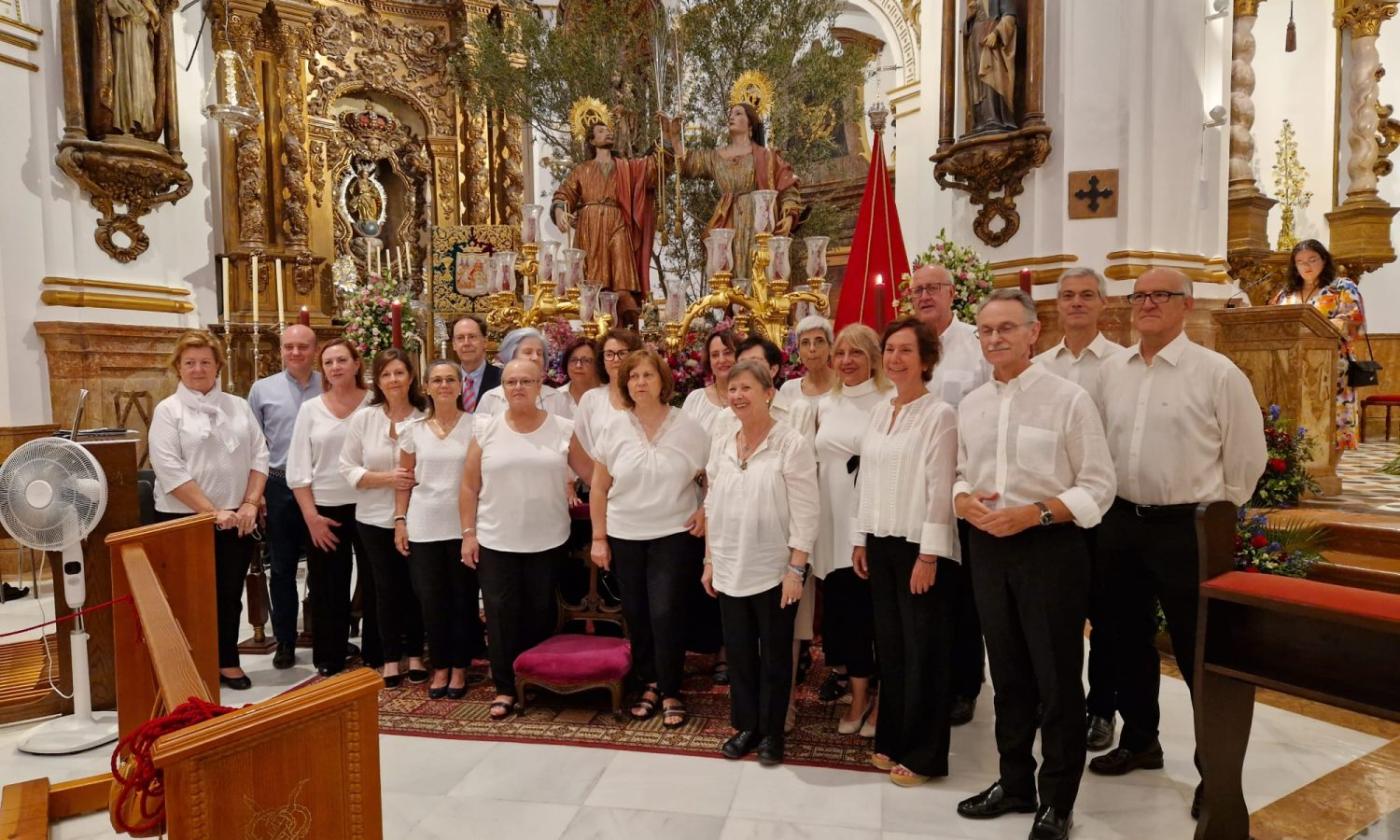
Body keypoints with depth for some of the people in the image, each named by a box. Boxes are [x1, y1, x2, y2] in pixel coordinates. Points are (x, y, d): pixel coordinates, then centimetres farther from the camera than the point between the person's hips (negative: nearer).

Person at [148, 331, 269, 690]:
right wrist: (212, 512, -18)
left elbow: (259, 456, 5)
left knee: (230, 594, 12)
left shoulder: (238, 406, 9)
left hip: (237, 520, 4)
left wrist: (250, 504, -8)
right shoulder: (167, 410, -3)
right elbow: (170, 471, -13)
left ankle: (227, 661, 26)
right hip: (185, 520, -3)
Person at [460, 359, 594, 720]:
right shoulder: (486, 429, 0)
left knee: (540, 614, 11)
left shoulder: (563, 429, -1)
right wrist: (468, 533, -1)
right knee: (501, 614, 4)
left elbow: (592, 473, 3)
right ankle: (505, 687, 18)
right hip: (496, 541, 0)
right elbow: (469, 486, 2)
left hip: (548, 541, 0)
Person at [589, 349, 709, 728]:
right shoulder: (614, 430, 0)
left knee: (666, 614, -6)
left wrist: (705, 511, -9)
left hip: (674, 536, -2)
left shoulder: (688, 428, -4)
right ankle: (649, 684, 28)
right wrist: (598, 538, 1)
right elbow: (599, 488, 4)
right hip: (624, 537, 3)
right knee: (636, 616, 10)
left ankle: (671, 693, 11)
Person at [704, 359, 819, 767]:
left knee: (775, 653, 9)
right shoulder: (721, 445, 6)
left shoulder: (791, 444, -11)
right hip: (730, 569, 5)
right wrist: (709, 561, 11)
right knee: (738, 650, 14)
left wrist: (796, 569, -15)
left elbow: (804, 512, -12)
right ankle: (746, 725, 30)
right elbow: (712, 507, 12)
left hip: (775, 569, -5)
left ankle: (772, 731, 25)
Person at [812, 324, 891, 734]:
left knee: (876, 609, 0)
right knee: (843, 607, 9)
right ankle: (859, 696, 24)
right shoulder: (826, 405, 12)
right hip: (834, 523, 5)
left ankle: (883, 700, 16)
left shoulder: (890, 402, -6)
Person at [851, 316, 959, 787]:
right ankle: (892, 740, 27)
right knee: (889, 645, 14)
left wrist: (928, 555, -16)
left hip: (920, 545, -6)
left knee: (923, 650, 4)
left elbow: (940, 489, -14)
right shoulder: (879, 412, 11)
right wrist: (860, 539, 12)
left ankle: (923, 755, 17)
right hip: (880, 542, 6)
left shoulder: (940, 414, -10)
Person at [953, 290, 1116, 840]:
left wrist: (1034, 512, -21)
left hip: (1050, 548, -5)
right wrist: (964, 502, -6)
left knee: (1056, 677, 6)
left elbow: (1097, 486, -10)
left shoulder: (1069, 398, -8)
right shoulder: (970, 405, 8)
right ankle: (1015, 783, 35)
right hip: (988, 549, 5)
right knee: (1007, 672, 17)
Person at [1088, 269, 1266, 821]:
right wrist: (1110, 505, 11)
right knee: (1128, 639, 17)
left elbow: (1247, 455, -4)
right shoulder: (1112, 369, 6)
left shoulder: (1216, 373, -9)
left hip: (1185, 527, -5)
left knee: (1199, 652, 4)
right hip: (1121, 522, 5)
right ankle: (1139, 740, 36)